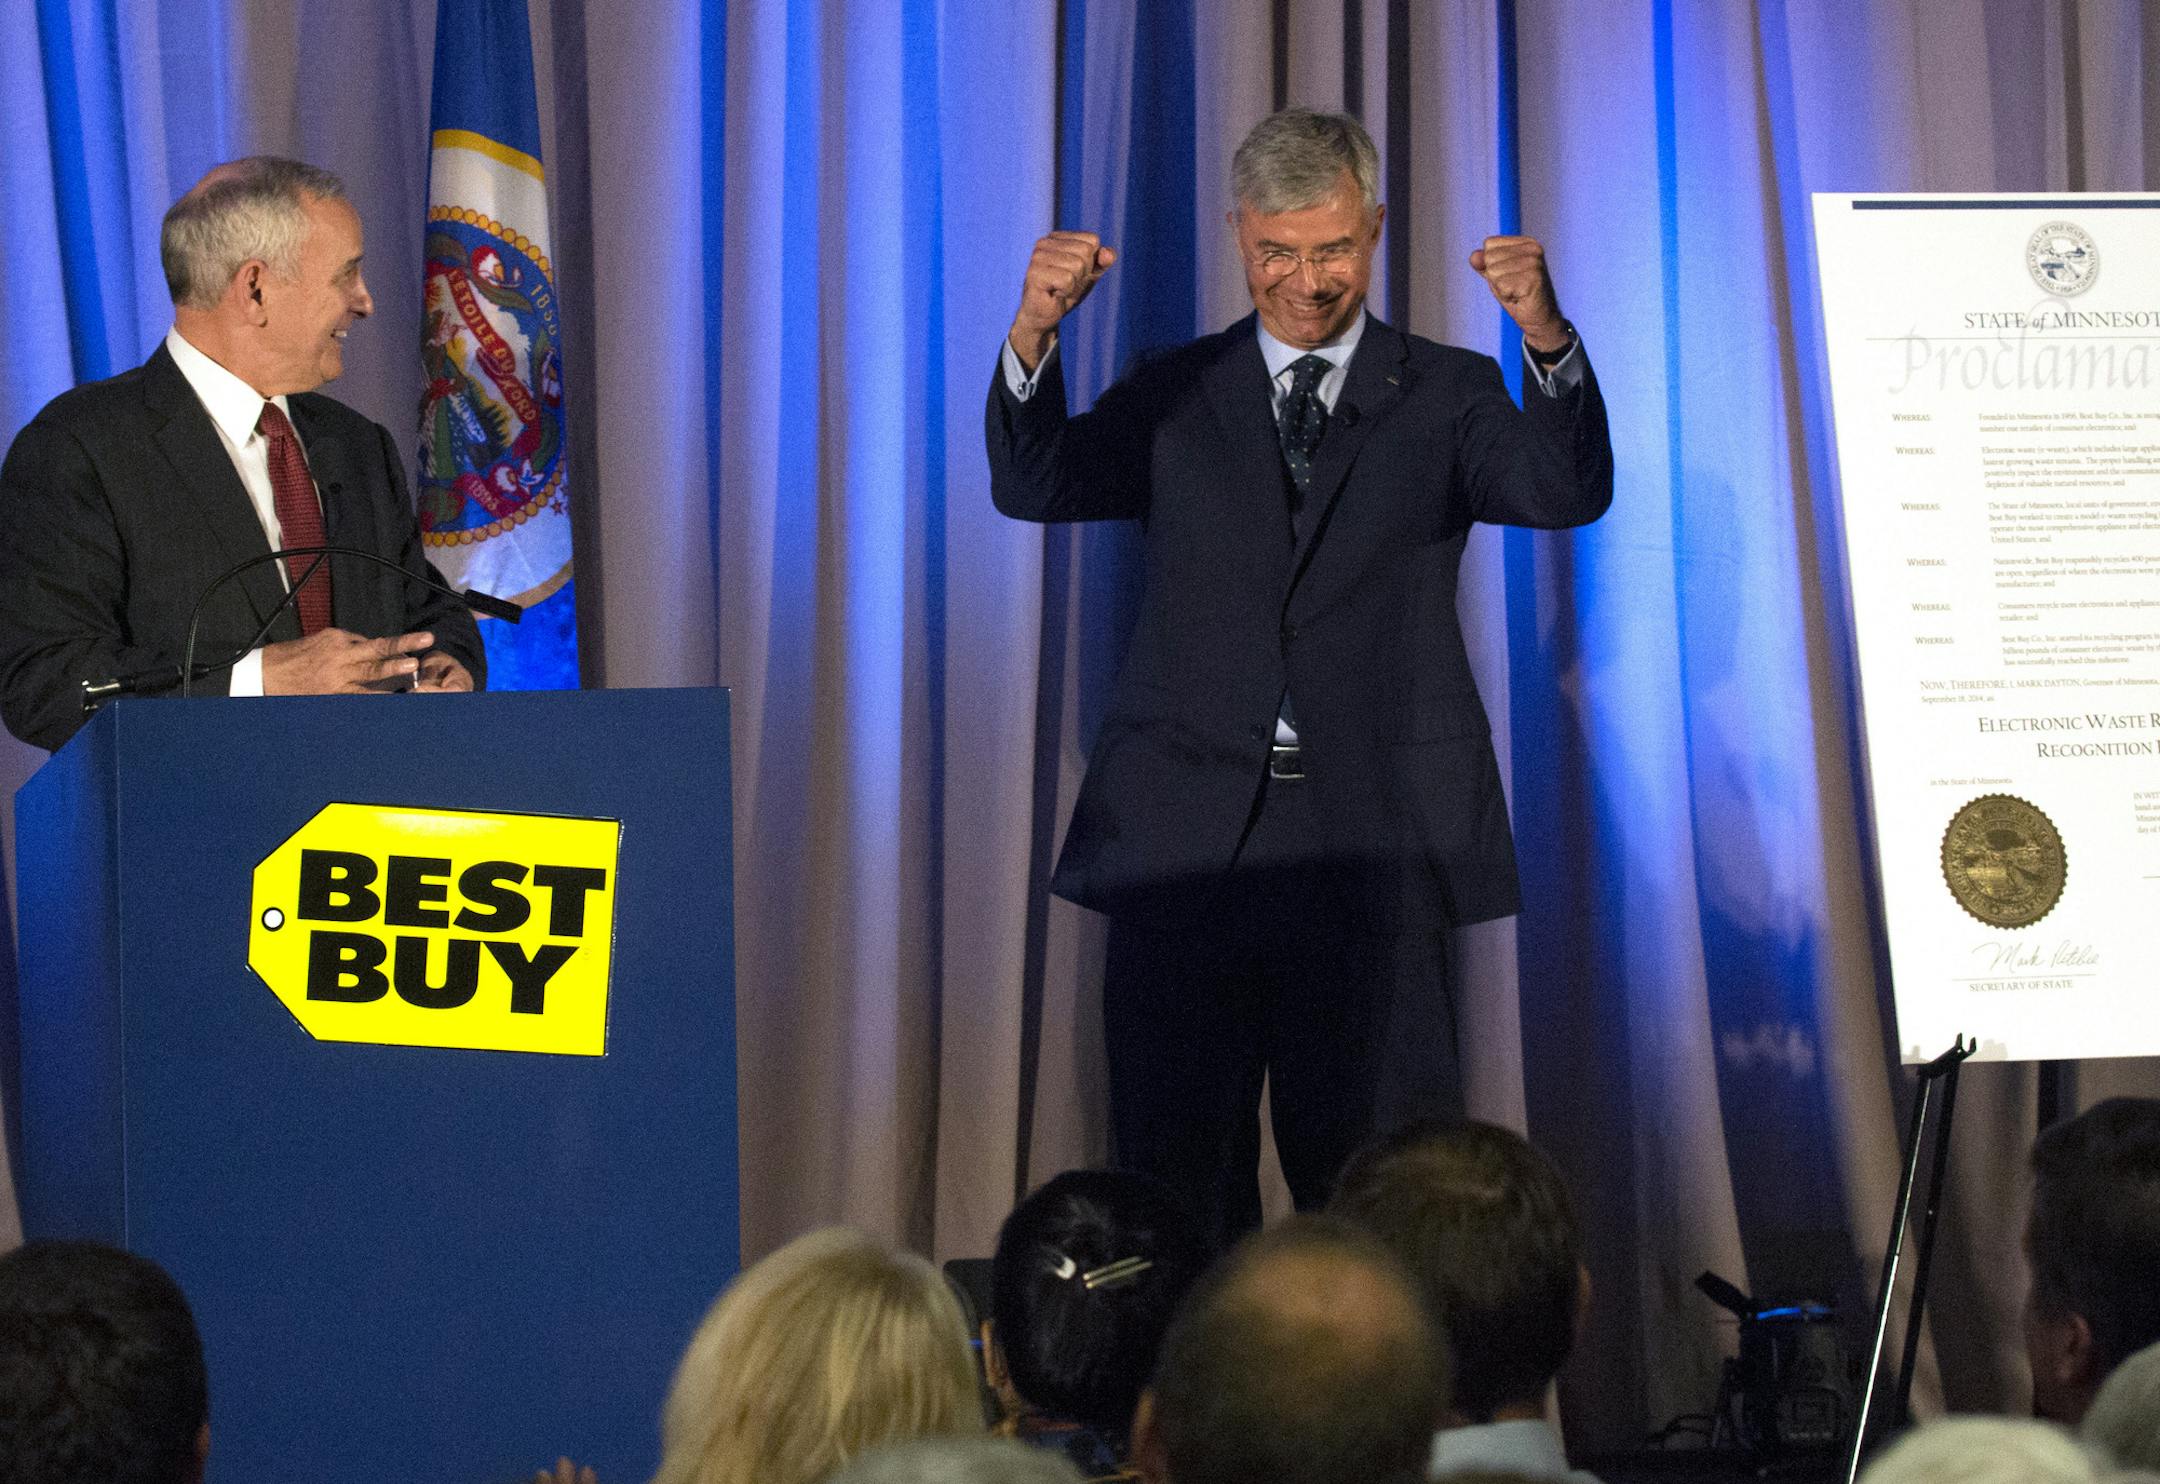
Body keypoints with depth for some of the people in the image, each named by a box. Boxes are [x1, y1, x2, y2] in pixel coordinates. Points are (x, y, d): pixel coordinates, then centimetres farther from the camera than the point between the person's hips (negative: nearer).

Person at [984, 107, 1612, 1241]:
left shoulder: (1442, 397, 9)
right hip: (1188, 844, 1)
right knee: (1176, 1179, 2)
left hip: (1374, 850, -1)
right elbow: (1035, 488, -2)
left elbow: (1568, 493, -8)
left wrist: (1548, 337, -27)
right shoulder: (1173, 396, 13)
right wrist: (1034, 331, -20)